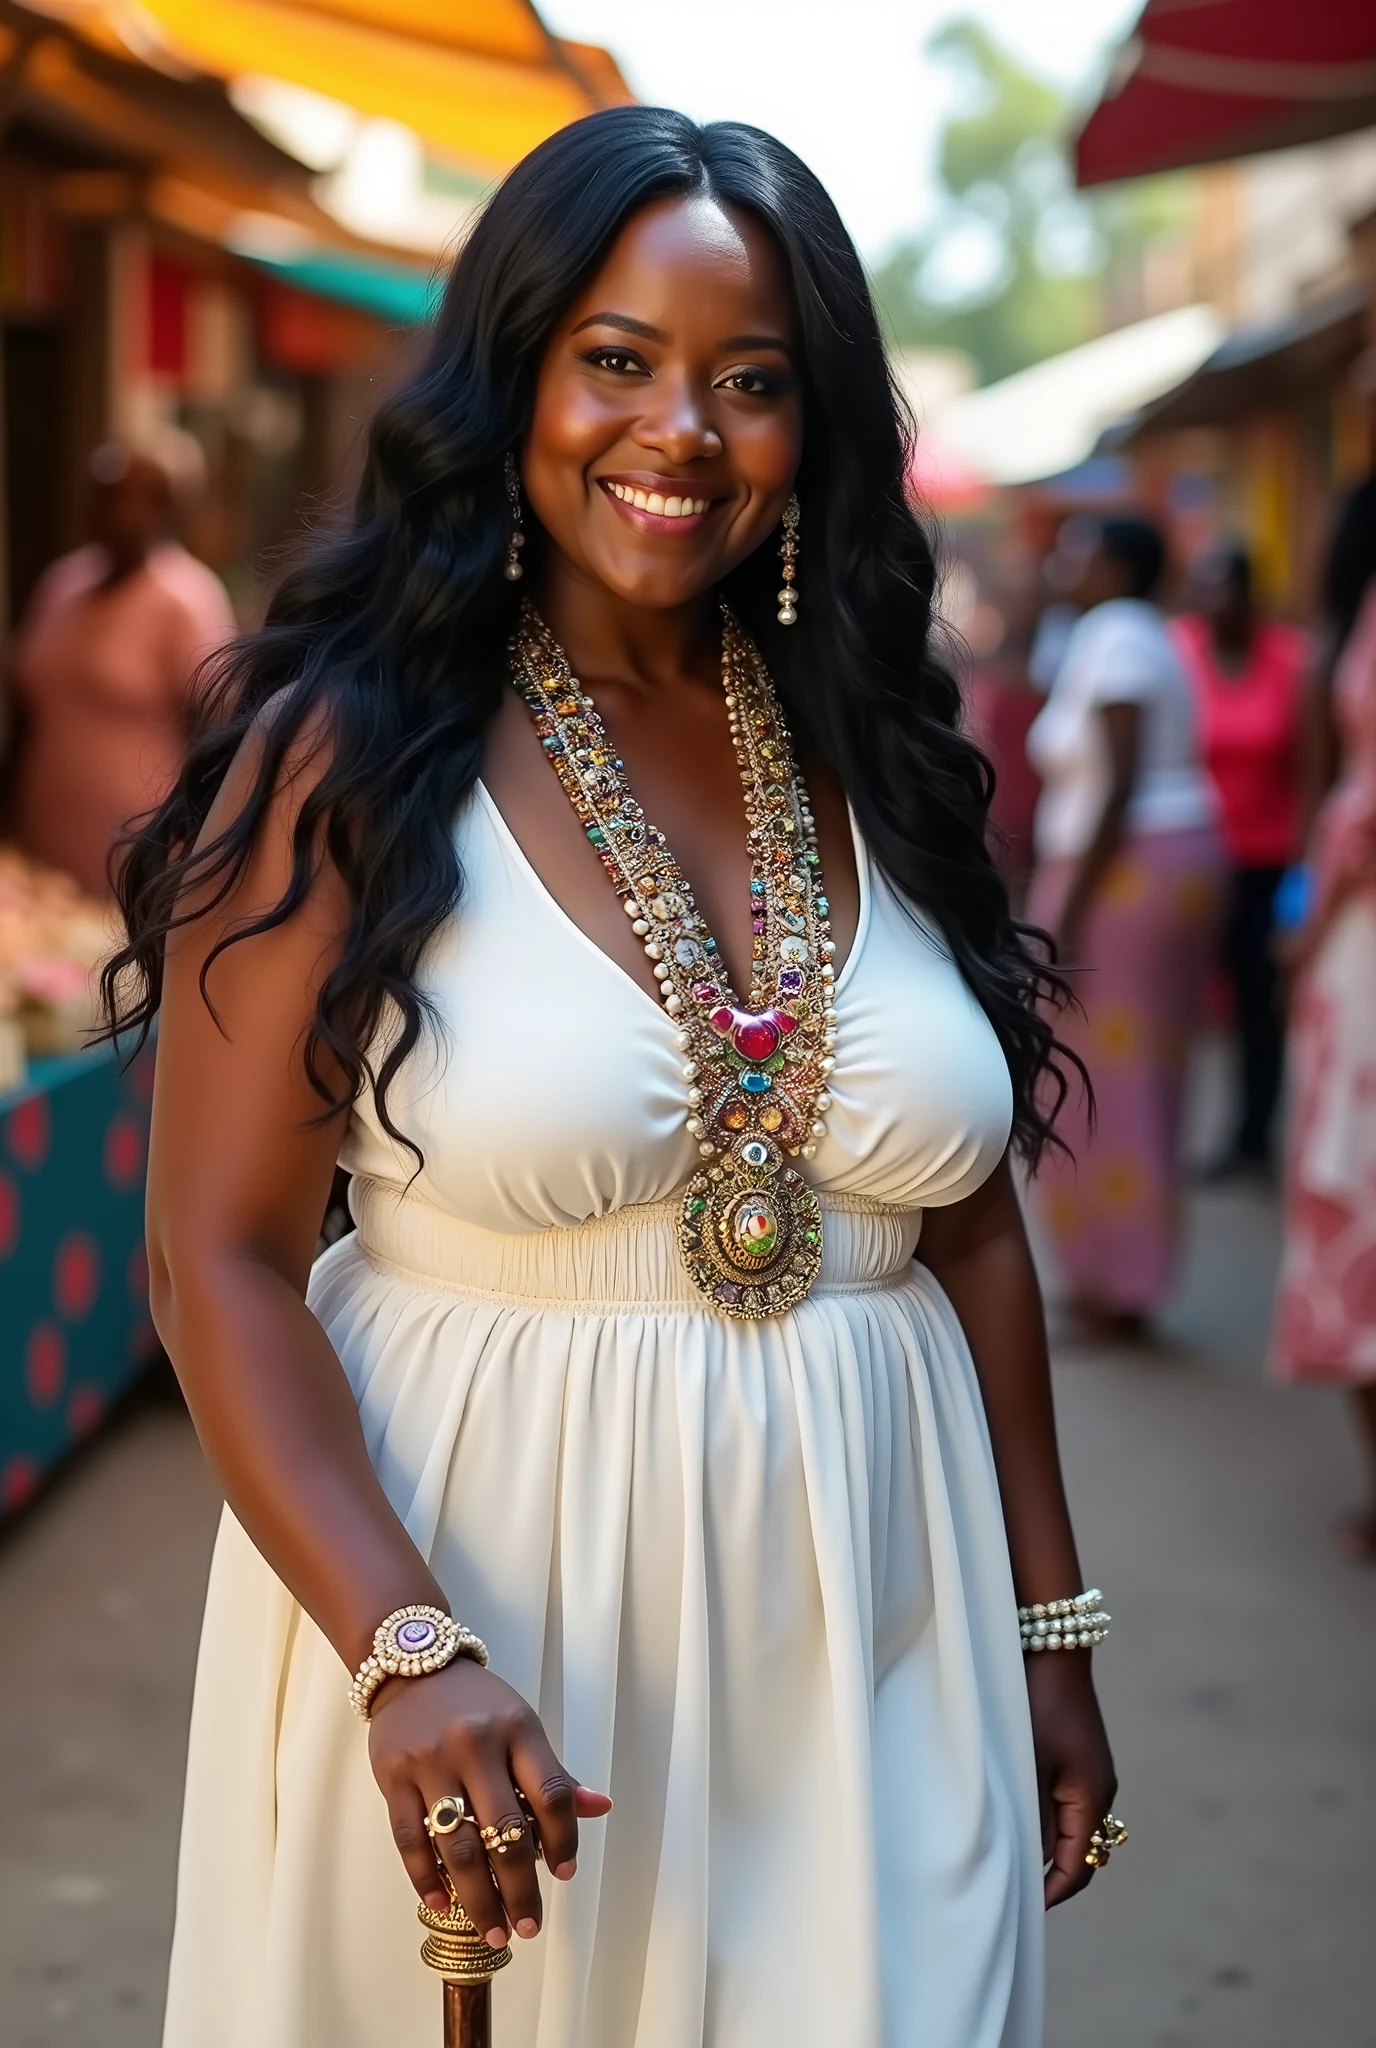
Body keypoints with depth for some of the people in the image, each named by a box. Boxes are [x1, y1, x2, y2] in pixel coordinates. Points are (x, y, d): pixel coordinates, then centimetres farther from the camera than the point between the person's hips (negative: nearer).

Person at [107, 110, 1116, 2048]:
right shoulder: (351, 757, -9)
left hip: (870, 1649, 4)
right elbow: (221, 1256, -13)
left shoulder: (877, 760, 5)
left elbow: (977, 1229, 9)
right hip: (481, 1602, -3)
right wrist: (406, 1653, -24)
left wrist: (1049, 1634, 9)